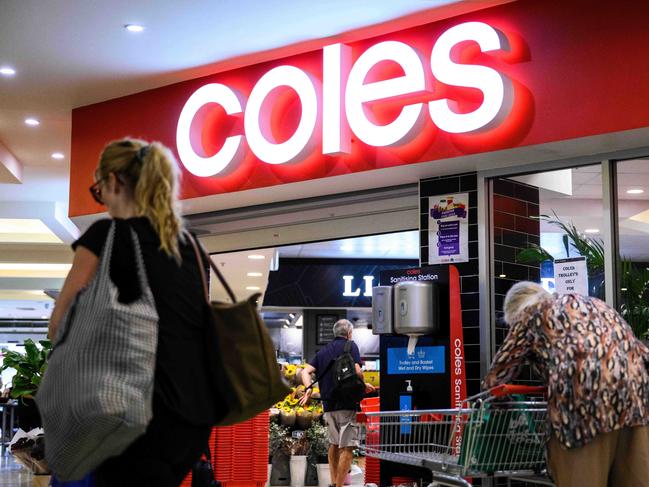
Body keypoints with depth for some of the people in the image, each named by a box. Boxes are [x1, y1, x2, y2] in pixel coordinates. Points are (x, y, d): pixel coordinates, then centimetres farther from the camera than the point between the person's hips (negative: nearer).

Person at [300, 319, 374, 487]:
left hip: (328, 405, 7)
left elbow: (306, 371, 6)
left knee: (334, 443, 20)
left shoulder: (323, 352, 16)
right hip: (347, 404, -6)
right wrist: (364, 386, 2)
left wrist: (309, 389, -3)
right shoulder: (350, 346, -2)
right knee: (347, 447, -5)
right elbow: (357, 371, -14)